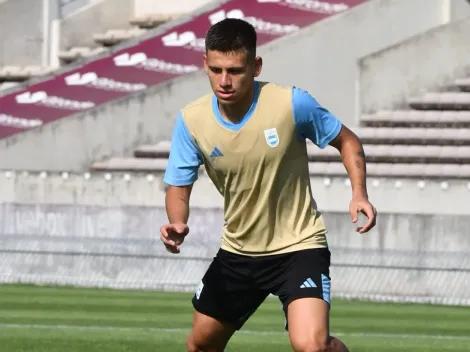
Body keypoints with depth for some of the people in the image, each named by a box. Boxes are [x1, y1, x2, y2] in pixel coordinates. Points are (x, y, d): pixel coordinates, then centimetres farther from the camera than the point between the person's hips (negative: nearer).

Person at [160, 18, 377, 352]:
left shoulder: (292, 103, -20)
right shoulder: (191, 120, -12)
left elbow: (346, 141, -4)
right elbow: (179, 187, -3)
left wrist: (359, 193, -20)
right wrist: (177, 224, -25)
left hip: (298, 246, -4)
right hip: (237, 251, 5)